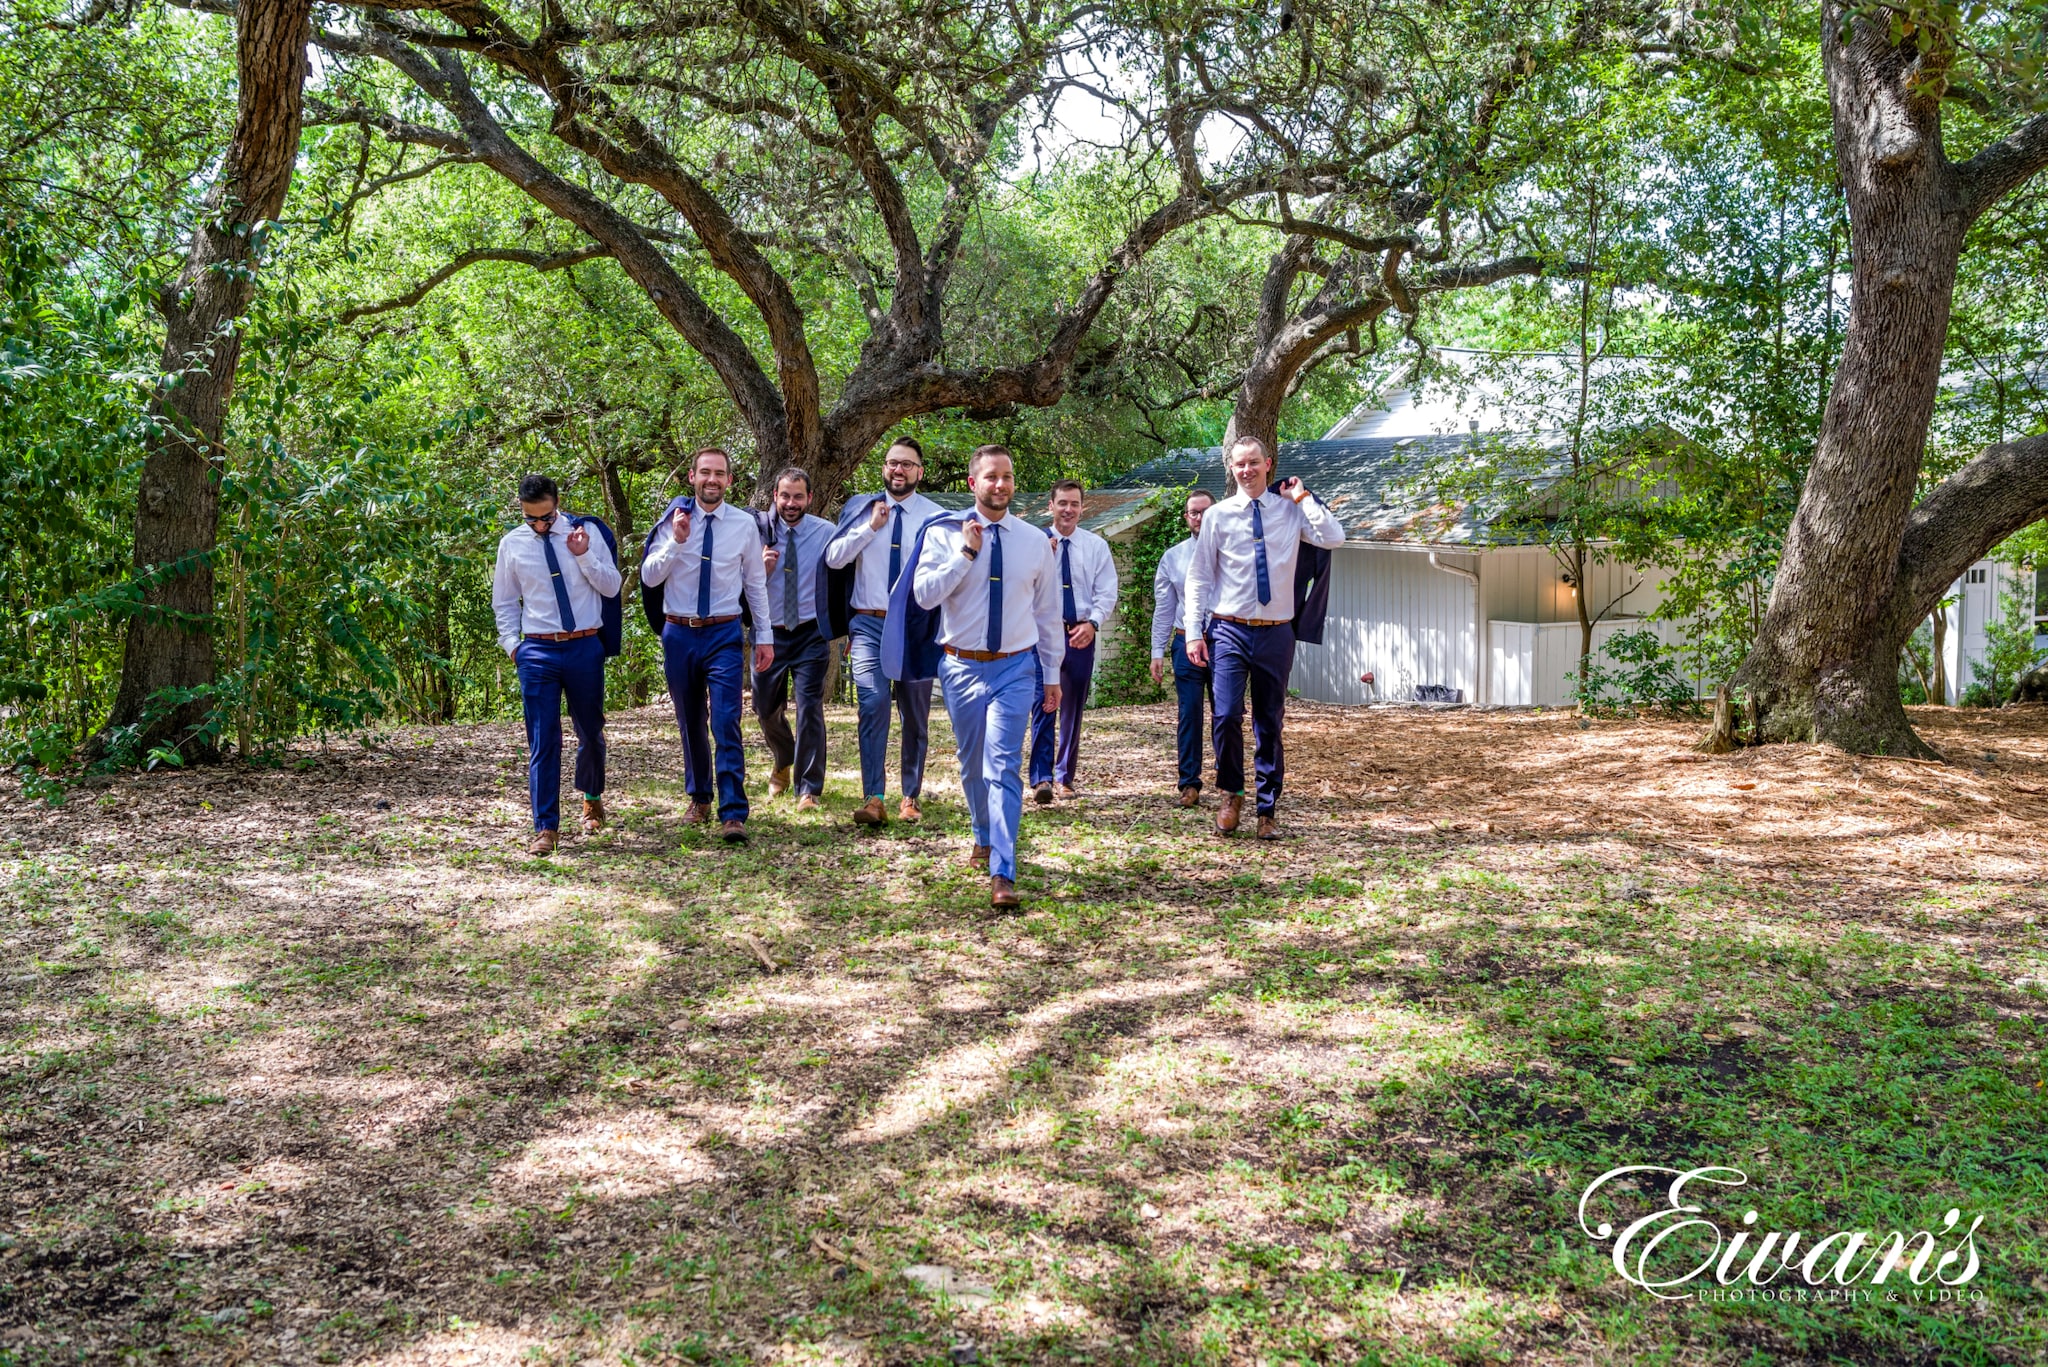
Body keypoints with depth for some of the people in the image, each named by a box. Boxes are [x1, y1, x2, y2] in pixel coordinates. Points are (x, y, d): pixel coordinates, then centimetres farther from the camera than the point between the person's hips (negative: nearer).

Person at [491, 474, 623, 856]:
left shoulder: (584, 534, 1)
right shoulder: (512, 544, 4)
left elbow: (612, 587, 0)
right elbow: (504, 602, 13)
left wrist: (584, 556, -13)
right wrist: (511, 643, 3)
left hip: (585, 648, 1)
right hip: (537, 651, 0)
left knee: (591, 731, 15)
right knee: (542, 741, -5)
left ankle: (592, 798, 42)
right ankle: (546, 828, -1)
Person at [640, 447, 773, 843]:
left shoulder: (745, 524, 0)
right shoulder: (674, 520, 0)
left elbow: (756, 582, 7)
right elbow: (648, 577, -3)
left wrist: (765, 637, 6)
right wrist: (676, 541, -18)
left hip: (724, 635, -2)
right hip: (679, 634, 2)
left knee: (726, 724, -12)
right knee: (690, 723, 15)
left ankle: (733, 815, -12)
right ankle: (699, 799, 32)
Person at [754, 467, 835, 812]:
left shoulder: (826, 533, -7)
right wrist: (761, 568, -17)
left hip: (811, 632, -3)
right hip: (769, 632, 3)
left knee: (810, 708, -10)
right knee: (766, 709, 15)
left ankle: (808, 790, 0)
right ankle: (784, 763, 45)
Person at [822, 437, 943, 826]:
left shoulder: (935, 516, 0)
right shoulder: (859, 509, 8)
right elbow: (833, 558, -1)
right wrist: (870, 527, -11)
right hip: (868, 622, 0)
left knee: (916, 715, 8)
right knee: (873, 704, -15)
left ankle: (910, 798, 20)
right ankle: (873, 799, -17)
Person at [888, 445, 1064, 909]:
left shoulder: (1035, 541, 3)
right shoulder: (944, 535, -2)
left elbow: (1048, 612, 10)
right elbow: (924, 594, -14)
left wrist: (1052, 674, 11)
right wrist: (966, 553, -17)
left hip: (1016, 667, -1)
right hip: (961, 666, 1)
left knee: (1004, 765, -13)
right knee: (972, 764, 15)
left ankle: (1003, 873, -16)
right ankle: (985, 838, 40)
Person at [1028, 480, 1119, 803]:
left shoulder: (1096, 546, 5)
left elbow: (1107, 593, 1)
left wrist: (1093, 623, -14)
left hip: (1082, 635, 2)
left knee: (1073, 709, 11)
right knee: (1044, 704, -13)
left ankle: (1065, 777, 22)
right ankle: (1041, 778, -16)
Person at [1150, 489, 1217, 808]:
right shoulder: (1172, 557, 8)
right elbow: (1163, 608, 10)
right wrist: (1157, 652, 5)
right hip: (1186, 642, 1)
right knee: (1189, 714, 0)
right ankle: (1190, 784, 7)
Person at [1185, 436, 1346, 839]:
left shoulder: (1291, 510, 5)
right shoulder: (1218, 515, 3)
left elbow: (1333, 538, -12)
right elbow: (1199, 577, 4)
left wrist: (1303, 498, -6)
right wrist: (1194, 633, -2)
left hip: (1276, 633, 1)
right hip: (1229, 630, -1)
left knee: (1270, 725, 7)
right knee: (1226, 716, -13)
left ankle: (1268, 811, 16)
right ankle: (1232, 796, 10)